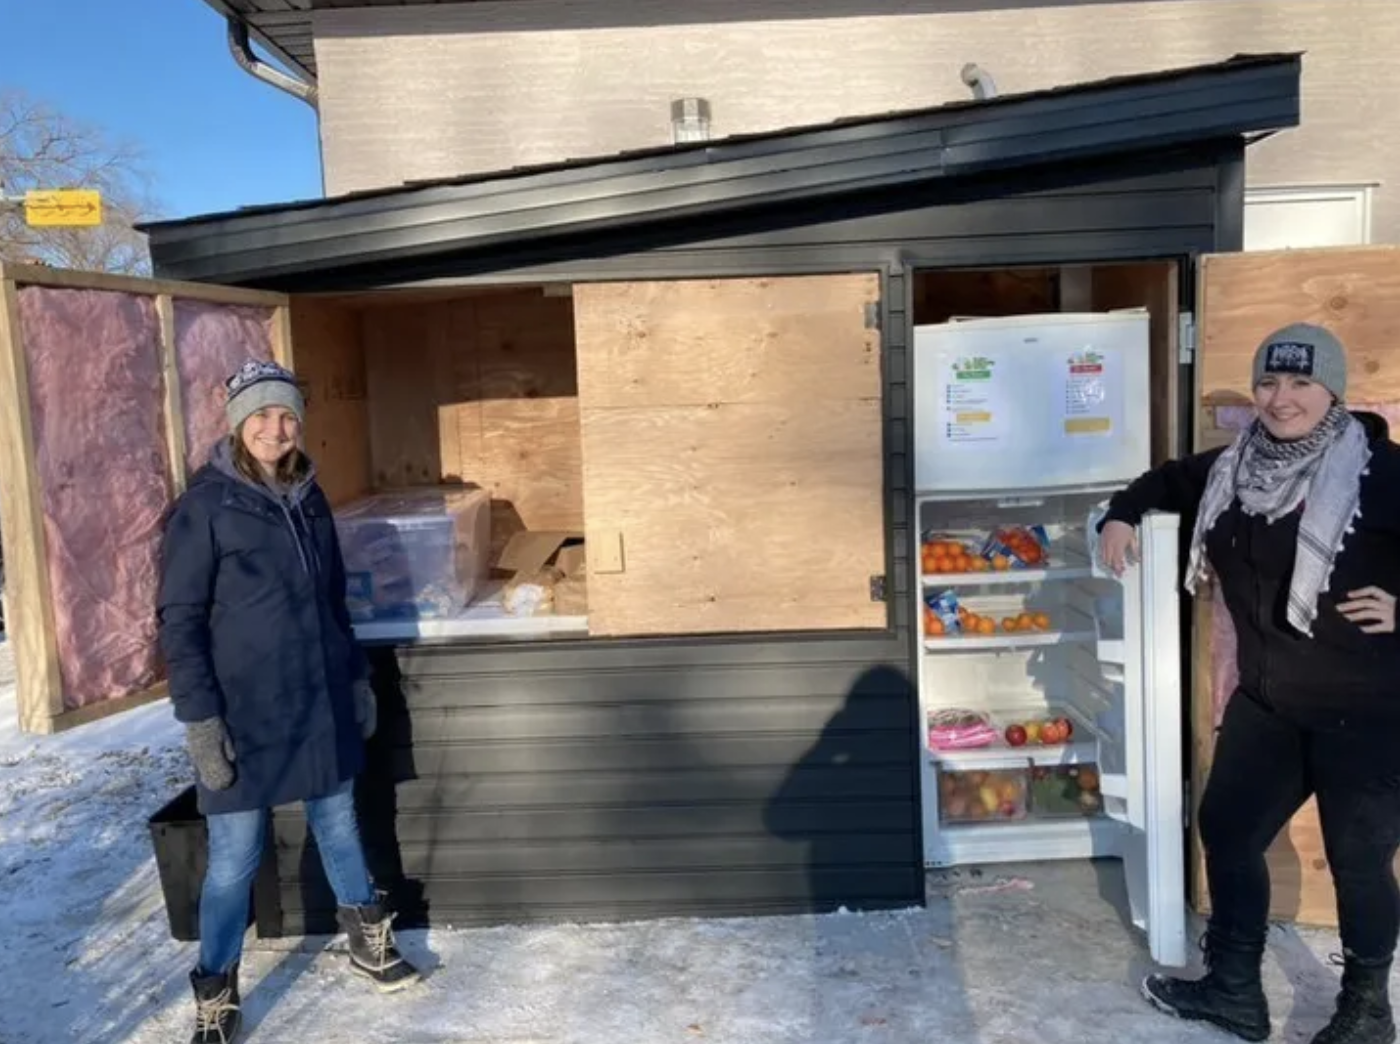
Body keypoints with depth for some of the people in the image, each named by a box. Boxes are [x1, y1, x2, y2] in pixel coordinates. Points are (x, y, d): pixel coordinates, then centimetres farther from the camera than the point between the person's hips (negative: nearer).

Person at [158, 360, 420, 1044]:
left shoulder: (309, 498, 7)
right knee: (234, 860, 2)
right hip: (243, 715, -5)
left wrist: (357, 678, 15)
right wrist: (199, 718, -16)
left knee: (338, 826, 18)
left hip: (322, 705, 5)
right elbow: (179, 620, -10)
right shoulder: (205, 504, -9)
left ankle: (367, 941, 37)